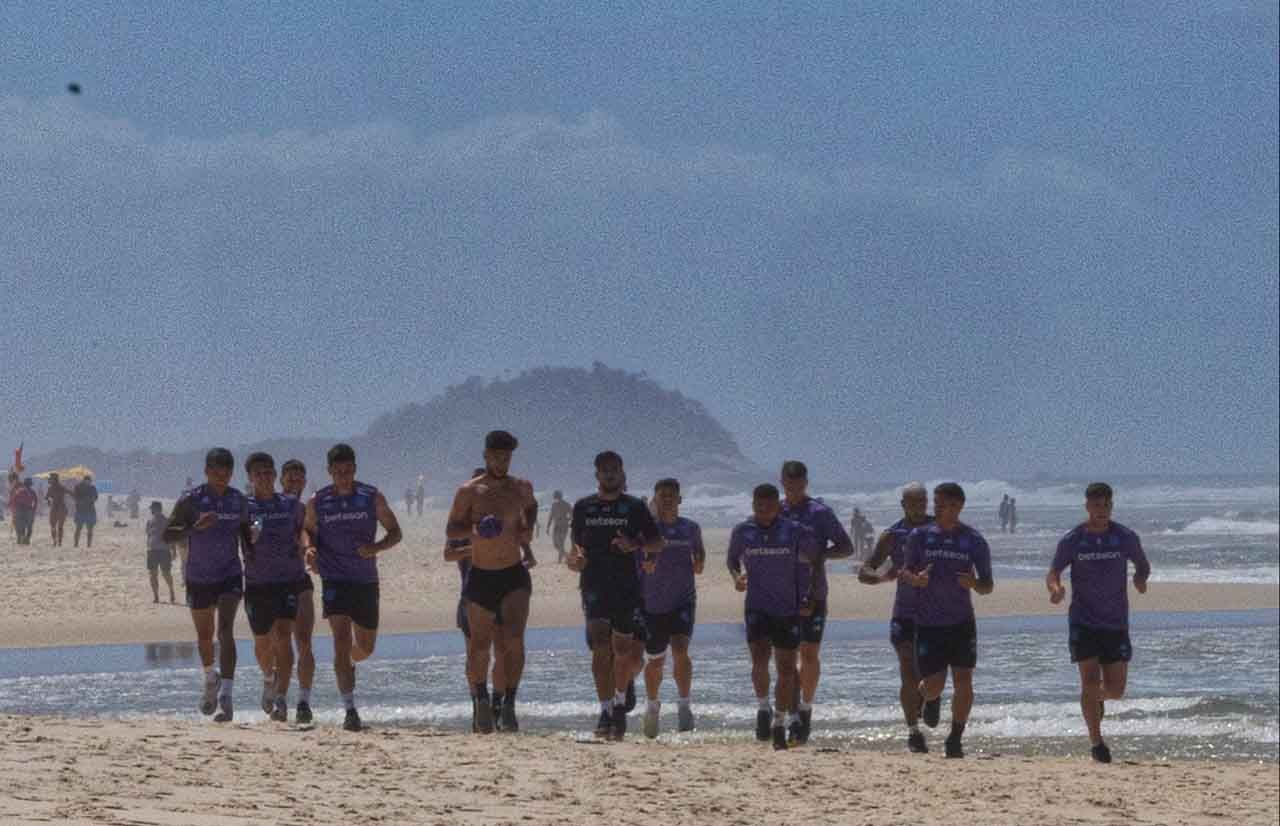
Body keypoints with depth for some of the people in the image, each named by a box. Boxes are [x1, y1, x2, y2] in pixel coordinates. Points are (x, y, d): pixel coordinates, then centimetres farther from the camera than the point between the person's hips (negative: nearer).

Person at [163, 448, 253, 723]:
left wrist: (251, 553, 4)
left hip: (230, 576, 0)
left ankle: (225, 696, -25)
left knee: (225, 630, -17)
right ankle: (211, 678, 44)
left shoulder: (239, 501, 1)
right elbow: (168, 534, -15)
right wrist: (195, 526, -31)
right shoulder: (190, 500, -10)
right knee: (204, 635, 13)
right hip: (198, 578, 0)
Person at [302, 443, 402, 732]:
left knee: (365, 647, 12)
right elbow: (308, 530, 16)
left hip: (366, 580, 2)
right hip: (334, 580, -2)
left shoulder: (372, 498, -1)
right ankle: (349, 710, -19)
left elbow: (395, 533, 4)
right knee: (341, 640, -16)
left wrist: (375, 548, -16)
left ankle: (347, 665, 49)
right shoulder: (317, 502, 0)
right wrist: (310, 548, -8)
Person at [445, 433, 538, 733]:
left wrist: (528, 528, 7)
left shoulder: (521, 488, 5)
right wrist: (474, 529, -21)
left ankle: (509, 705, -17)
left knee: (514, 639, -18)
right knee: (480, 646, 3)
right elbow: (451, 530, -1)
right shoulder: (469, 492, -3)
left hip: (515, 576, 1)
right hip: (481, 577, -1)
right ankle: (480, 697, 27)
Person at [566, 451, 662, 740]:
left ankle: (620, 699, 33)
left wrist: (635, 545, -13)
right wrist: (575, 558, -5)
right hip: (594, 587, 0)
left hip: (627, 587, 0)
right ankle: (606, 711, -15)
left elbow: (657, 543, 7)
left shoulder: (634, 507, 5)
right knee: (601, 648, -14)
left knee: (624, 650, 4)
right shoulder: (583, 507, 10)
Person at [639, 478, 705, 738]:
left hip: (683, 600, 0)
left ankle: (685, 705, -15)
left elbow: (699, 550, 20)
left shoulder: (690, 528, 4)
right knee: (655, 660, 10)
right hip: (651, 604, 0)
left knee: (680, 649, -21)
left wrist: (700, 562, 0)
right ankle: (653, 706, 34)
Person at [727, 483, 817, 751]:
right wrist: (736, 576, -6)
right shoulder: (742, 532, 0)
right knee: (760, 658, -21)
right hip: (756, 607, 0)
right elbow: (732, 558, 17)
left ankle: (779, 723, 17)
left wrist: (808, 600, 4)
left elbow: (814, 561, 7)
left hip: (789, 609, 0)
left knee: (786, 669, 5)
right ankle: (763, 707, 1)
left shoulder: (795, 532, -5)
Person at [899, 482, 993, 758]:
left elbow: (988, 586, 5)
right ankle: (931, 701, 35)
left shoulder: (974, 541, -1)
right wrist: (915, 578, -14)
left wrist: (974, 583, -19)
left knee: (963, 683, -7)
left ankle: (955, 740, 8)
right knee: (933, 685, -3)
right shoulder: (920, 536, 1)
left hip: (961, 622, 0)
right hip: (928, 622, 0)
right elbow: (906, 570, 10)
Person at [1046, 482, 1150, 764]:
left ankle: (1098, 697, 39)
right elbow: (1053, 572, 1)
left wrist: (1140, 579, -4)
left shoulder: (1125, 538, 0)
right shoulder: (1072, 540, -3)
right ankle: (1095, 740, 1)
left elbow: (1142, 565, 16)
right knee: (1090, 681, -12)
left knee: (1116, 689, 2)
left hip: (1116, 623, 2)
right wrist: (1055, 588, -20)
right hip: (1083, 622, -1)